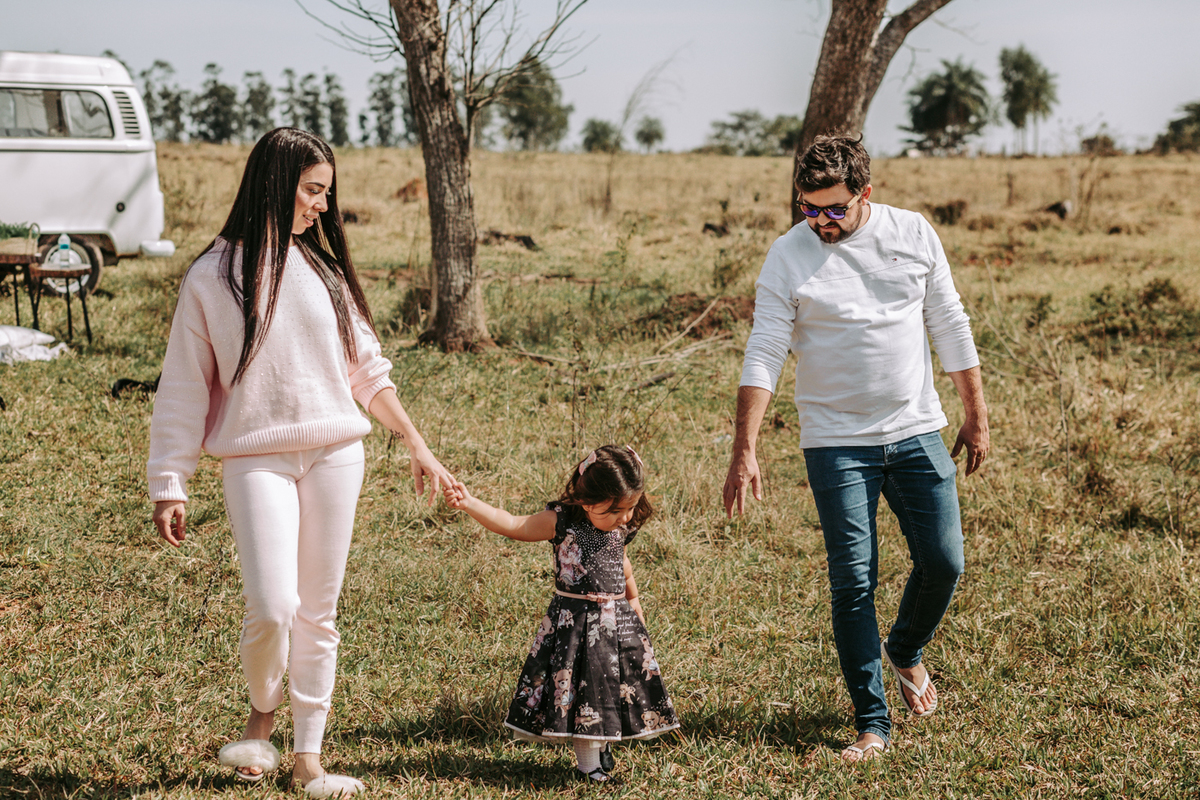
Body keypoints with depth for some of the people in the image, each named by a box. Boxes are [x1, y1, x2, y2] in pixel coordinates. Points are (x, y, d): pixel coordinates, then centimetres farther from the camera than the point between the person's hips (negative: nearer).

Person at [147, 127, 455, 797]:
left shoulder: (323, 269, 10)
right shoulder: (212, 277, -2)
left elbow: (367, 368, 18)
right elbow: (185, 388, 1)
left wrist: (417, 446, 17)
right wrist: (170, 488, -2)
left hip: (335, 454, 4)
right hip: (256, 459, -4)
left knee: (319, 612, 5)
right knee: (273, 607, -16)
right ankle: (262, 713, 15)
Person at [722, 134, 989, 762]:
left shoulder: (914, 234, 0)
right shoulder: (789, 255, -7)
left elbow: (950, 327, 8)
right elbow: (764, 356, -10)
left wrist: (976, 416, 9)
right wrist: (744, 452, -17)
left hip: (917, 432, 2)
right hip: (836, 443, -2)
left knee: (942, 563, 1)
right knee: (852, 583, -4)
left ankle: (905, 651, 33)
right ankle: (872, 723, 6)